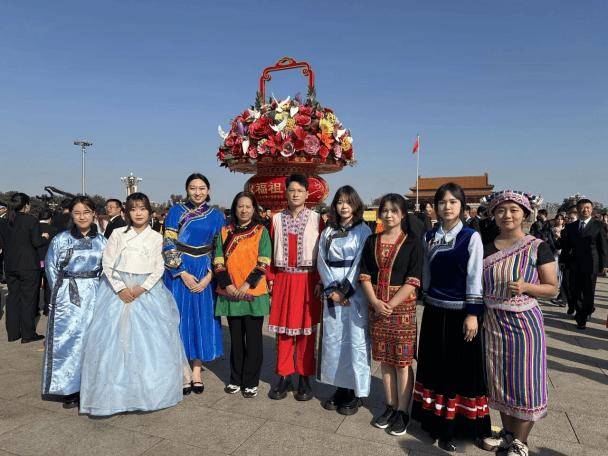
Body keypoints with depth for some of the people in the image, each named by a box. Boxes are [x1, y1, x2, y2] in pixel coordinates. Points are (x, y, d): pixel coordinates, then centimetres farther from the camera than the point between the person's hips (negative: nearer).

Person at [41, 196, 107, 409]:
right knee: (67, 338, 0)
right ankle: (69, 390, 13)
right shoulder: (61, 239, 0)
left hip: (94, 296, 2)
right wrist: (61, 292, 4)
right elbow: (51, 268, 5)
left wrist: (98, 291, 4)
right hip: (67, 296, -1)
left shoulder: (101, 241, 5)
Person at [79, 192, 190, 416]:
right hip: (118, 290, 0)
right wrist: (120, 288, -9)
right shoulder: (118, 234, 4)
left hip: (147, 291, 0)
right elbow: (107, 264, 1)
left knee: (150, 340, -2)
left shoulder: (156, 237, 4)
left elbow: (159, 268, 2)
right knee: (113, 340, -2)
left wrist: (142, 288, -10)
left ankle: (148, 392, 11)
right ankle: (111, 393, 9)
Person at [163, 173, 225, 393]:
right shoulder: (176, 211, 1)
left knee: (203, 318, 4)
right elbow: (168, 245, -3)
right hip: (179, 273, -1)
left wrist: (208, 276, -8)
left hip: (205, 275, 1)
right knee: (181, 317, 2)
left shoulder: (216, 216, 4)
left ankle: (197, 371, 15)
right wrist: (184, 274, -10)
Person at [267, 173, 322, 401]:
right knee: (283, 328, 7)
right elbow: (272, 251, 6)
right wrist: (271, 278, 0)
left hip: (307, 279, -2)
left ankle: (304, 378, 18)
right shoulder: (277, 218, 6)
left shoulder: (315, 218, -1)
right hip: (283, 278, 2)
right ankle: (284, 376, 19)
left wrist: (320, 281, -7)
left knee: (306, 328, 5)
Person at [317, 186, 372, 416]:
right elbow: (322, 261, 5)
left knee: (355, 341, -1)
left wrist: (345, 291, -12)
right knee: (332, 339, 7)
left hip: (356, 293, -4)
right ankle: (340, 387, 21)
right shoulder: (327, 232, 10)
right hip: (332, 293, 4)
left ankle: (356, 392, 12)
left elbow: (361, 264, -9)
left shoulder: (363, 230, -2)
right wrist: (332, 290, -6)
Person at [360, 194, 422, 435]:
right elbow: (365, 276, 4)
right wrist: (375, 302, -10)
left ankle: (402, 411, 17)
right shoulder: (372, 241, 7)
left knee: (402, 361, 3)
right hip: (376, 307, 4)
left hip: (402, 307, -3)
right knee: (385, 360, 12)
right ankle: (390, 406, 26)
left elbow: (413, 281, -9)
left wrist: (391, 305, -15)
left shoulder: (412, 243, -3)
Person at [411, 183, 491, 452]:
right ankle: (438, 420, 27)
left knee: (463, 368, 5)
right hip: (434, 311, 4)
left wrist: (473, 314, -12)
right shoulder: (429, 237, 5)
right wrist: (427, 300, 10)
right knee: (436, 367, 12)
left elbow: (475, 277, -9)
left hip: (461, 312, -4)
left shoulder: (471, 237, -6)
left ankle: (460, 423, 19)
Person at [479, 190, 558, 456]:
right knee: (499, 379, 13)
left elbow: (552, 288, -4)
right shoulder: (486, 249, 5)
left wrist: (526, 287, -21)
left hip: (524, 322, -4)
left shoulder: (538, 247, -5)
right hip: (493, 322, 4)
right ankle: (508, 433, 32)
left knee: (524, 381, 3)